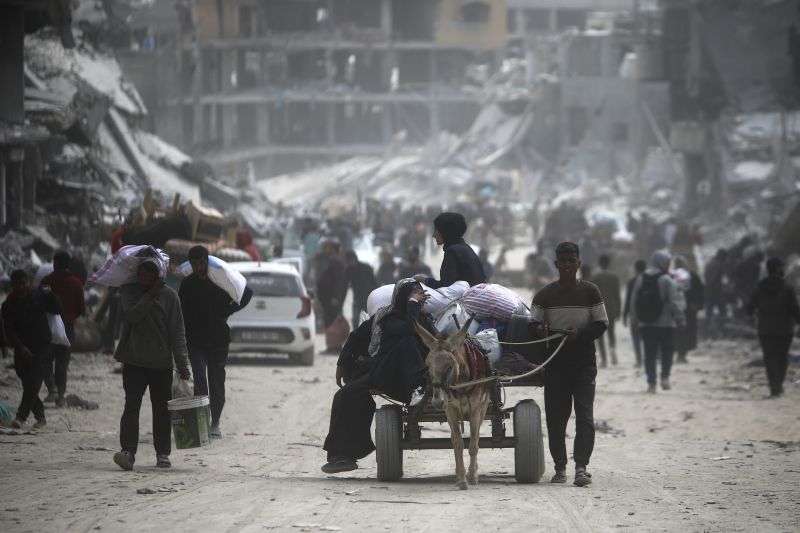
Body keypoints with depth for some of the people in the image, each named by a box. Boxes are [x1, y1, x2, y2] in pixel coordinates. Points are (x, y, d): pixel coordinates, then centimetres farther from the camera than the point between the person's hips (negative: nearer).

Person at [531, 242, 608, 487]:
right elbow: (532, 324, 7)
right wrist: (540, 330, -17)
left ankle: (581, 467, -16)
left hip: (584, 363, -2)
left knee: (584, 415, -11)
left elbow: (601, 324, 2)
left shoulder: (590, 292, 3)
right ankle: (560, 467, 13)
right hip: (555, 363, 2)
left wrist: (580, 334, -16)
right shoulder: (545, 295, 5)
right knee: (555, 417, 3)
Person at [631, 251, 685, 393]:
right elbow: (675, 302, -14)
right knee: (667, 352, 10)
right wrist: (680, 319, -7)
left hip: (645, 324, 4)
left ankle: (651, 382, 3)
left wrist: (637, 319, 17)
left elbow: (634, 301, 9)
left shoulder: (640, 279, 6)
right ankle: (665, 377, -2)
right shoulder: (667, 280, -11)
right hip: (665, 323, -4)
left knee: (649, 354, 7)